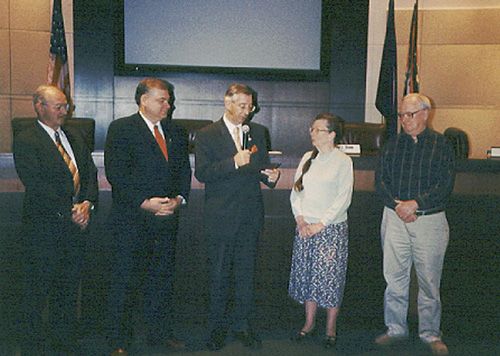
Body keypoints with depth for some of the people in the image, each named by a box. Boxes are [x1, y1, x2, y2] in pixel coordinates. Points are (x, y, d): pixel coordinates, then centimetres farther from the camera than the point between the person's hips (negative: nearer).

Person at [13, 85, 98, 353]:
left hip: (77, 222, 6)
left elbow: (90, 173, 9)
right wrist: (70, 210, -17)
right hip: (45, 225, -6)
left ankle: (65, 338, 30)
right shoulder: (25, 140, -9)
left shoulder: (75, 137, 13)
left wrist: (87, 204, -8)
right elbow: (36, 185, -17)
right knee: (39, 288, 7)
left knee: (69, 286, 15)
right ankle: (34, 344, 23)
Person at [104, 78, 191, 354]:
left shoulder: (175, 132, 14)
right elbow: (116, 173, -13)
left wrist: (179, 198, -5)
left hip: (167, 217, 6)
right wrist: (145, 202, -18)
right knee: (125, 280, 3)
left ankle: (160, 333, 29)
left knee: (162, 277, 14)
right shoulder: (121, 129, -5)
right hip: (131, 219, -5)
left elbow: (184, 169, 12)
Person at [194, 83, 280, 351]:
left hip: (251, 214, 3)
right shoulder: (207, 135, -2)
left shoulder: (258, 132, 10)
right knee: (219, 274, 7)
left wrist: (270, 176, -9)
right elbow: (201, 173, -11)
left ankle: (242, 323, 24)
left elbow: (261, 167, 14)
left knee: (246, 271, 10)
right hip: (221, 216, -3)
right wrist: (234, 163, -22)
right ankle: (217, 326, 23)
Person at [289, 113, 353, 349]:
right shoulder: (307, 158, 9)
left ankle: (331, 328, 17)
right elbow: (295, 191, 9)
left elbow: (343, 199, -10)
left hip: (331, 228, -5)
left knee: (330, 277, 1)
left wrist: (320, 224, -13)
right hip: (305, 228, 5)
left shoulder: (343, 161, -6)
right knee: (307, 275, 11)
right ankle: (309, 322, 26)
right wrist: (300, 220, -4)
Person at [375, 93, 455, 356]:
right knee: (394, 277, 8)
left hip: (430, 220, -2)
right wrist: (396, 205, -10)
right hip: (395, 217, 3)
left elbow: (445, 186, -7)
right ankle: (395, 328, 23)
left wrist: (416, 203, -17)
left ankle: (431, 334, 21)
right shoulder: (393, 145, 7)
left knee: (429, 280, 6)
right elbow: (381, 180, 5)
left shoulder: (441, 145, -1)